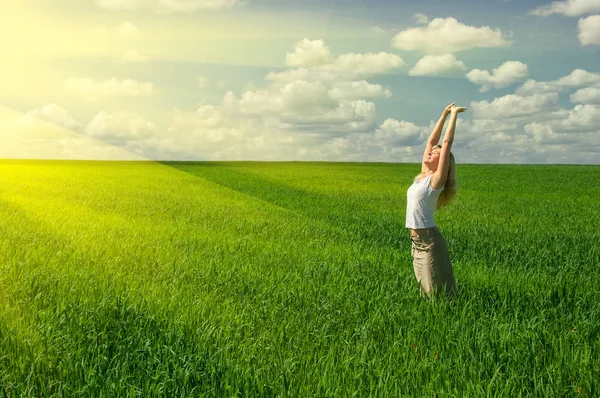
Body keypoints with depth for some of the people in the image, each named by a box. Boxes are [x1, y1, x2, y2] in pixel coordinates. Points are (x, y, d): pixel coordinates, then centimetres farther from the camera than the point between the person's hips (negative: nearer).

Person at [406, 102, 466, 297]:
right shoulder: (423, 177, 11)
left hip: (429, 241, -8)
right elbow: (432, 140, 14)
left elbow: (447, 142, -11)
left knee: (437, 291, -4)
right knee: (426, 290, 14)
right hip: (417, 242, 8)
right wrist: (444, 114, 17)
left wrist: (454, 115, -5)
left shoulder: (437, 179, -8)